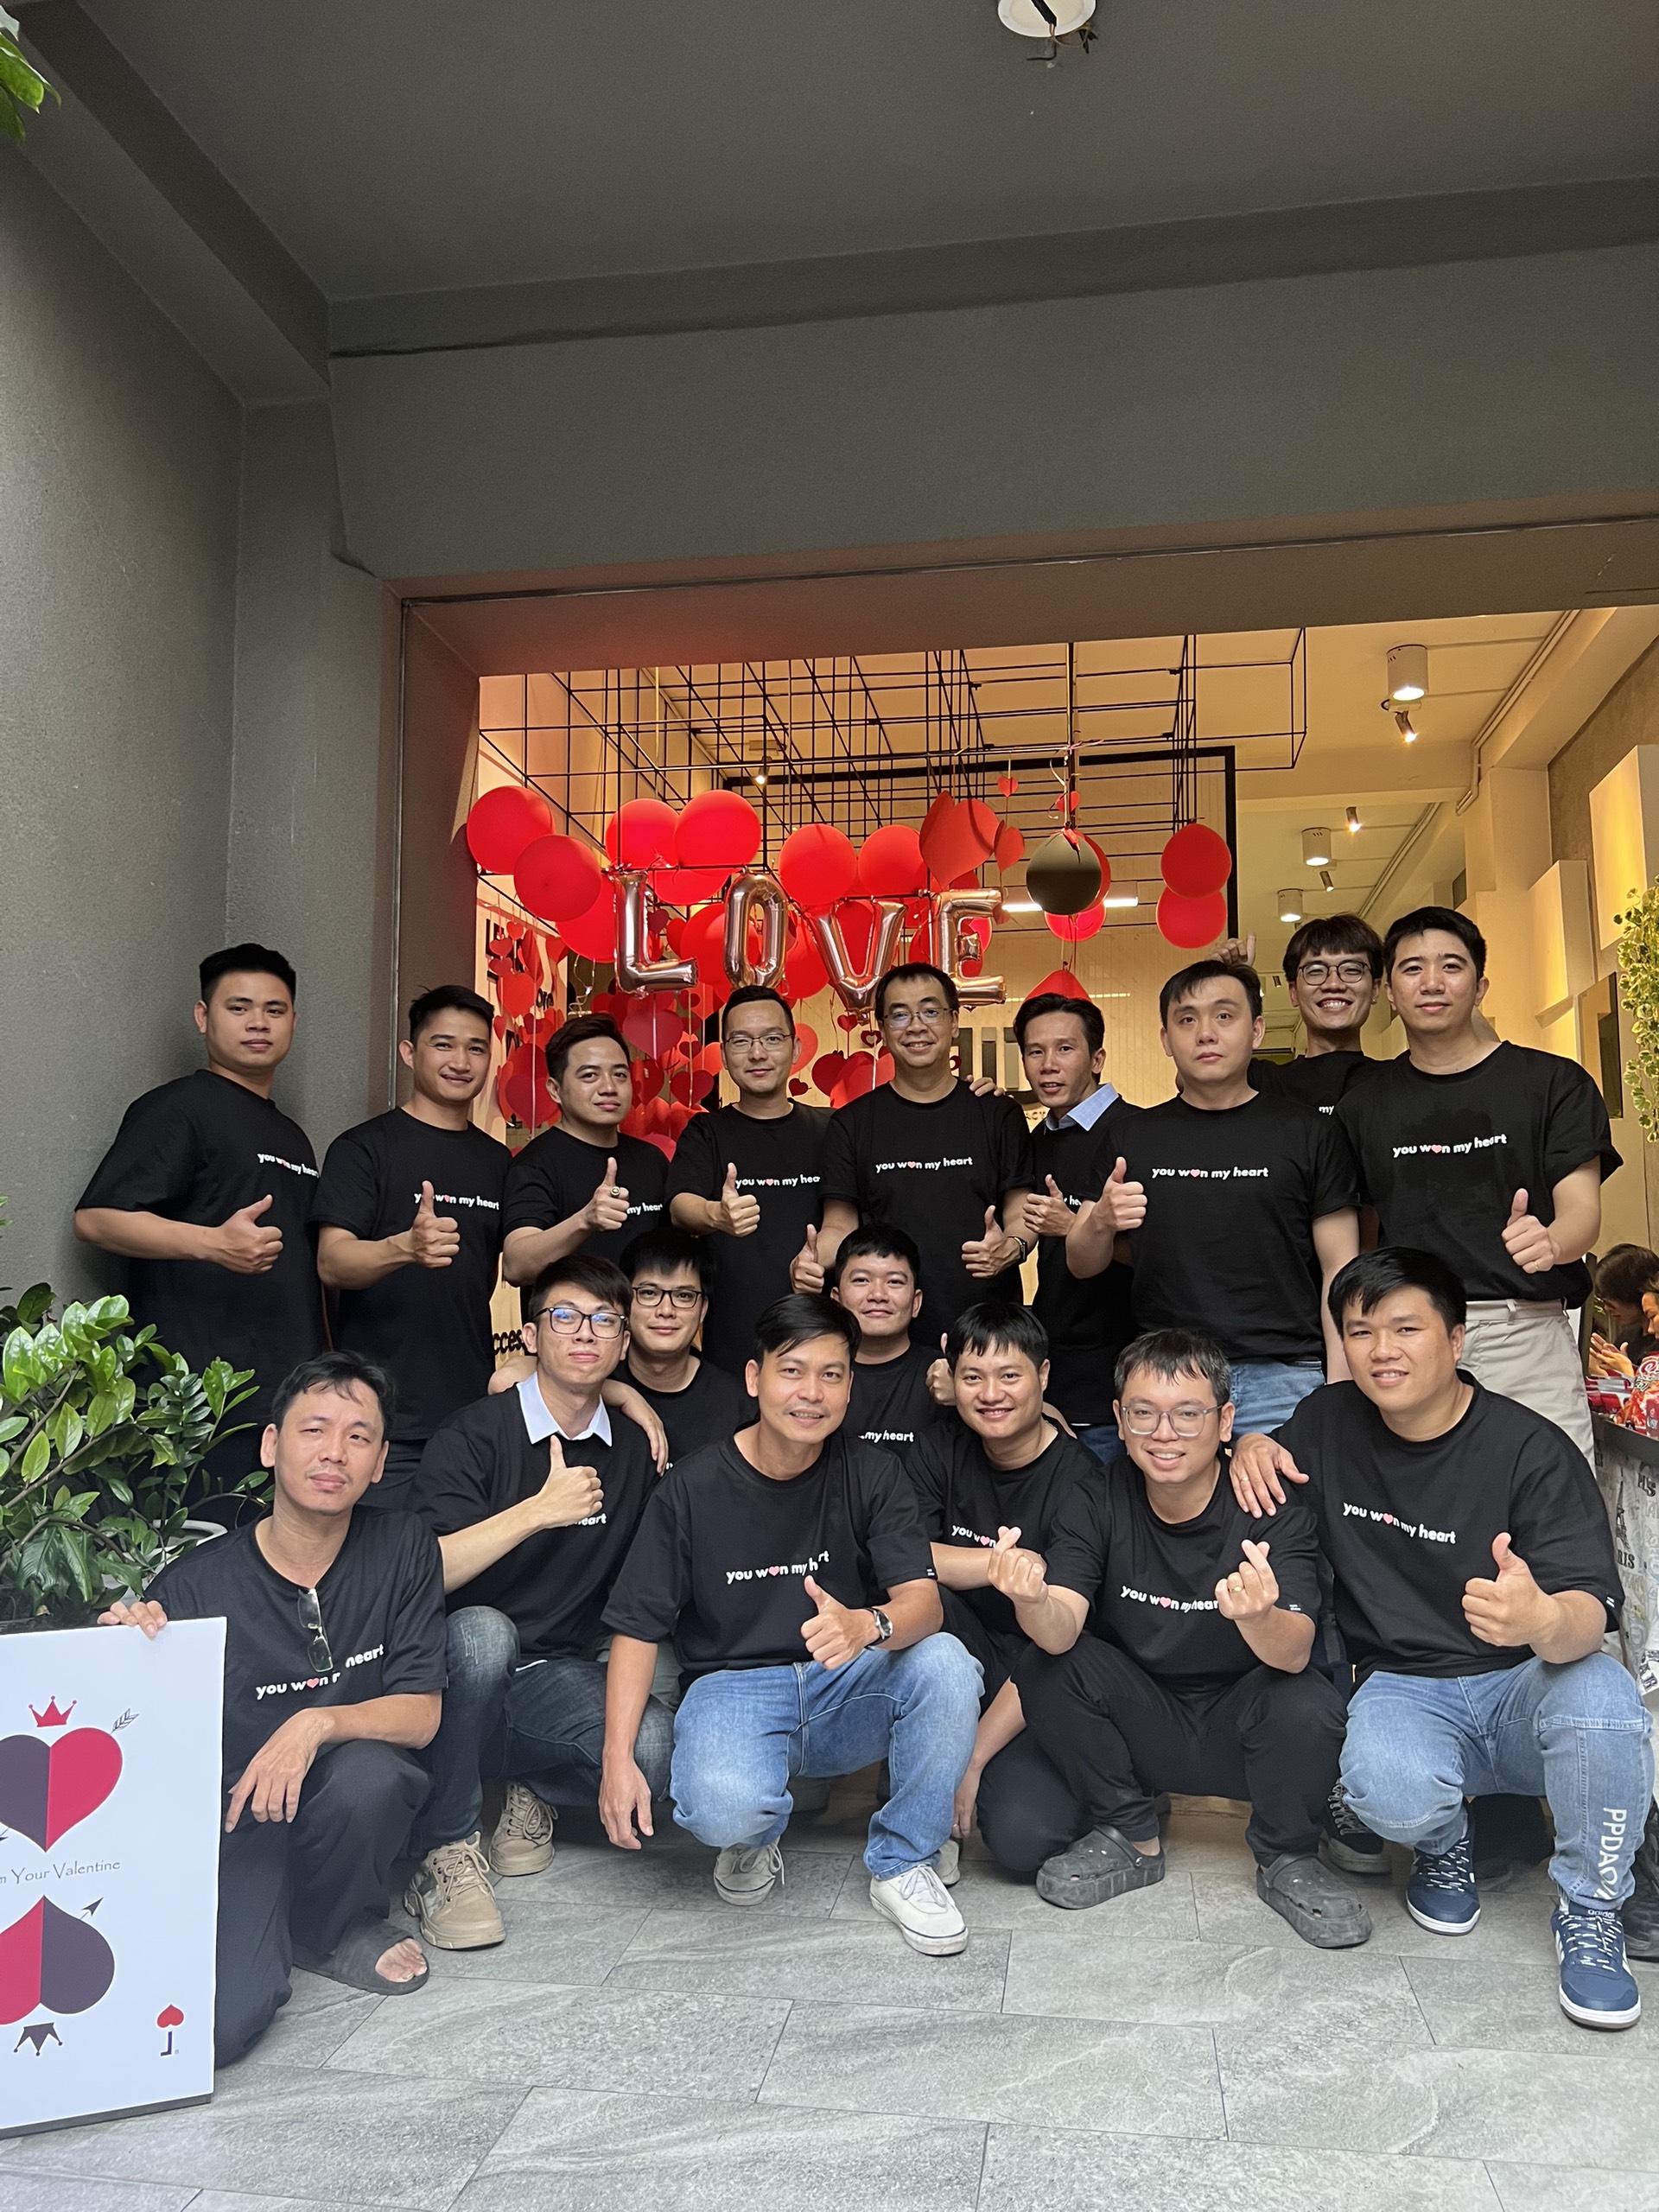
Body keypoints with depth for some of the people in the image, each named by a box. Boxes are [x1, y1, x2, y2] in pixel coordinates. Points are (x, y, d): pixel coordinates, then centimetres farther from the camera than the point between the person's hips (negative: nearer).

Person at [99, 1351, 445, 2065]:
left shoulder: (401, 1549, -6)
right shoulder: (195, 1584, -11)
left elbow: (420, 1712, -9)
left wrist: (319, 1723, -28)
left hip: (348, 1814, 2)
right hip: (234, 1820, -2)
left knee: (367, 1772, -32)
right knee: (215, 2024, -24)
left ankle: (332, 1926, 1)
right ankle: (265, 1930, 12)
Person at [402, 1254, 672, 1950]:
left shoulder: (633, 1452, 7)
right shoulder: (475, 1435, -8)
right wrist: (538, 1510, -26)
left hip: (562, 1679, 3)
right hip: (460, 1673, -3)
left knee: (655, 1747, -27)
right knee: (482, 1631, -37)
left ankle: (533, 1786, 7)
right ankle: (446, 1854, -17)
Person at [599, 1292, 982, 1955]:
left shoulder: (871, 1475, -5)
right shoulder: (691, 1488, -8)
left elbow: (923, 1599, -16)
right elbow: (637, 1627, -5)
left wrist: (868, 1625, -41)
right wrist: (618, 1759, -17)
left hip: (850, 1690, 2)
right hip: (735, 1687, -1)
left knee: (945, 1662, -29)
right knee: (723, 1807, -34)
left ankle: (900, 1864, -6)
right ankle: (757, 1835, 7)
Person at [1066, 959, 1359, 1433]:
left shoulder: (1305, 1132, 4)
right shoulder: (1134, 1137, 9)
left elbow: (1339, 1269, 3)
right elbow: (1081, 1264, 9)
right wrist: (1100, 1222, -14)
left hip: (1281, 1380, -1)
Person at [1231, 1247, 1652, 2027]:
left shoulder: (1532, 1450, -14)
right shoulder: (1327, 1423, -2)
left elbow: (1591, 1613, -23)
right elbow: (1268, 1453, 19)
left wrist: (1543, 1620, -49)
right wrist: (1251, 1449, -7)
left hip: (1522, 1685, -1)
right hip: (1402, 1690, 2)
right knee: (1387, 1788, -33)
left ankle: (1589, 1912, -6)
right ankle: (1444, 1842, 8)